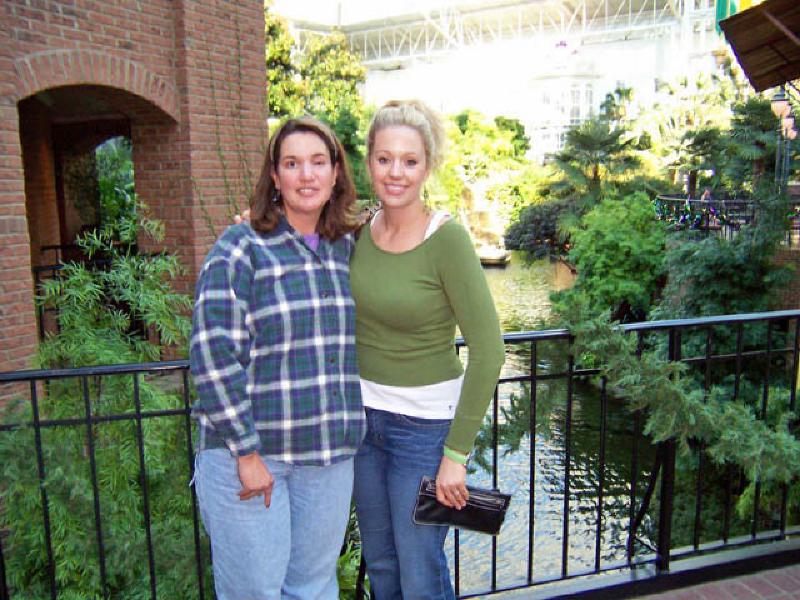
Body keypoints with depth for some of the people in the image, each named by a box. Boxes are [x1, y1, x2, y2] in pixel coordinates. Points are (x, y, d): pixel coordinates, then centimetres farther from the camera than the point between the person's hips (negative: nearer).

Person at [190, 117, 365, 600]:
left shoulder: (349, 248, 7)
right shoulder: (240, 249, -8)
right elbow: (214, 355, -13)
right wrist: (247, 452, -14)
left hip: (330, 453, 4)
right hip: (248, 453, -4)